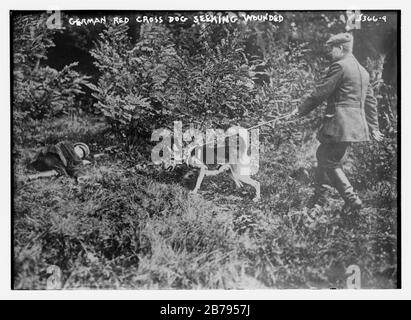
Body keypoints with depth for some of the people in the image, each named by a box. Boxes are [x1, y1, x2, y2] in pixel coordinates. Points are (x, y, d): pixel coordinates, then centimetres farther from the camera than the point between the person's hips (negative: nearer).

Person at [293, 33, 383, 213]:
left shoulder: (339, 66, -11)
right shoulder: (362, 70, 17)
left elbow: (320, 93, -11)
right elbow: (370, 101, 20)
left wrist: (301, 110, 0)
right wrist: (373, 127, 25)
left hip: (340, 124, -10)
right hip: (356, 125, 10)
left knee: (330, 162, -1)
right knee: (323, 155, 18)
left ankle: (352, 200, -2)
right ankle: (319, 198, 26)